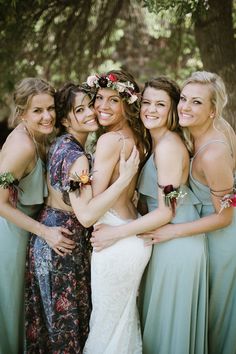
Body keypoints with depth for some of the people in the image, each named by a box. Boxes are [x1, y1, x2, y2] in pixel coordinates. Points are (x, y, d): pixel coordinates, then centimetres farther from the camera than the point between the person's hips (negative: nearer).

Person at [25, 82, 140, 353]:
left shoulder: (60, 144, 5)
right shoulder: (75, 156, -24)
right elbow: (86, 215, -32)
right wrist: (125, 178, -32)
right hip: (62, 243, -9)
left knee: (51, 311, 23)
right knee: (65, 317, 8)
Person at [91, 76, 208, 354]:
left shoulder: (168, 146, -22)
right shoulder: (158, 141, 8)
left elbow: (167, 211, -23)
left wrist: (115, 233, -23)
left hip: (176, 244, -9)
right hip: (166, 238, 9)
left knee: (168, 319, 9)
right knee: (160, 316, 23)